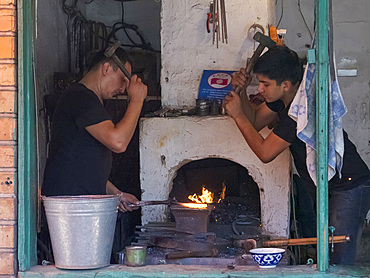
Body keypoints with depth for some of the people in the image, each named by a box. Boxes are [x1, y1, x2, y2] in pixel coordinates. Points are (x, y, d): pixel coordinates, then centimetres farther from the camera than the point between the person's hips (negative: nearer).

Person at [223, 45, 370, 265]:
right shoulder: (284, 98, 2)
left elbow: (265, 152, -19)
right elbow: (255, 121, 15)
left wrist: (238, 115, -12)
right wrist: (241, 91, -1)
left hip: (349, 187, -10)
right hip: (328, 188, 10)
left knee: (338, 264, -12)